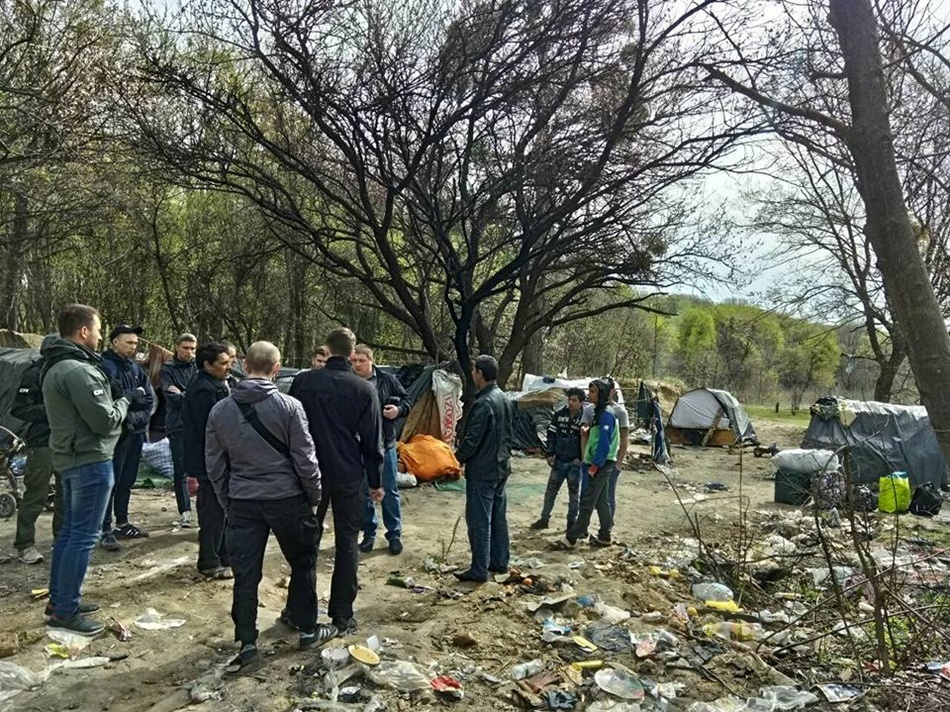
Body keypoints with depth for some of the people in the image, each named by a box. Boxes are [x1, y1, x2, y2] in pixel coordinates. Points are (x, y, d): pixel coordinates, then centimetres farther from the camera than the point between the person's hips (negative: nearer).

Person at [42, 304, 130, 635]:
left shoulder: (56, 366, 11)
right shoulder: (78, 370, -22)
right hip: (90, 461, -11)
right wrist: (123, 401, -4)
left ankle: (59, 599, 29)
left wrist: (112, 396, 4)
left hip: (69, 458, 11)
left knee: (69, 531, 18)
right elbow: (105, 421, -22)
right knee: (83, 536, -2)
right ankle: (65, 611, 6)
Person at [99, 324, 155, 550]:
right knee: (111, 482, -4)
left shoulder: (135, 368, 13)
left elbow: (149, 399, 6)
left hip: (136, 432, 7)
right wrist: (137, 395, -6)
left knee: (127, 481, 15)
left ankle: (122, 523, 25)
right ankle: (105, 530, 2)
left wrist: (135, 415, -9)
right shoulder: (105, 366, -9)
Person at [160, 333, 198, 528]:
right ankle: (185, 511, 10)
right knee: (180, 470, 3)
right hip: (178, 426, -1)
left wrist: (182, 394, -11)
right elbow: (172, 397, -8)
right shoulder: (168, 370, 5)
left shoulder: (199, 368, 10)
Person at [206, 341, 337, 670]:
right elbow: (305, 459, -10)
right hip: (286, 498, -3)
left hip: (242, 502, 3)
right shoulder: (289, 406, -12)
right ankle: (307, 628, 26)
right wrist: (315, 497, 3)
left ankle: (247, 643, 16)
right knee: (303, 563, 15)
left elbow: (214, 463, 7)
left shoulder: (220, 410, 0)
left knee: (245, 574, 10)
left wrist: (226, 501, 18)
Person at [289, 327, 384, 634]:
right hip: (348, 476, -1)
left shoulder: (303, 381, -5)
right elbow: (373, 441, -6)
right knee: (347, 543, 8)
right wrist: (376, 481, 4)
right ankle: (342, 615, 11)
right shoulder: (364, 389, -8)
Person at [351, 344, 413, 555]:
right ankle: (369, 532, 27)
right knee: (363, 490, 11)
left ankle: (394, 534, 20)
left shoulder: (387, 380, -3)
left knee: (390, 490, 8)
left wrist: (399, 409, -14)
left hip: (385, 444, 0)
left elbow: (407, 400, 6)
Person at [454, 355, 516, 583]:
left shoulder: (483, 403, -21)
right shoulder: (506, 400, 7)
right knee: (498, 517, 16)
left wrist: (457, 458, -4)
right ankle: (500, 562, 25)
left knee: (479, 521, -1)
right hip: (501, 468, 9)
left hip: (482, 471, -9)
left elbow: (472, 439, -20)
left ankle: (479, 569, 5)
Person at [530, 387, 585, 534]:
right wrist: (550, 453, 0)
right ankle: (544, 519, 22)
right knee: (551, 490, 11)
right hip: (558, 461, 4)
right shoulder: (559, 414, 0)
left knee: (574, 493, 8)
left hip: (575, 463, -4)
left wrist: (580, 458, -13)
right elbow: (551, 434, 6)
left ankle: (571, 522, 20)